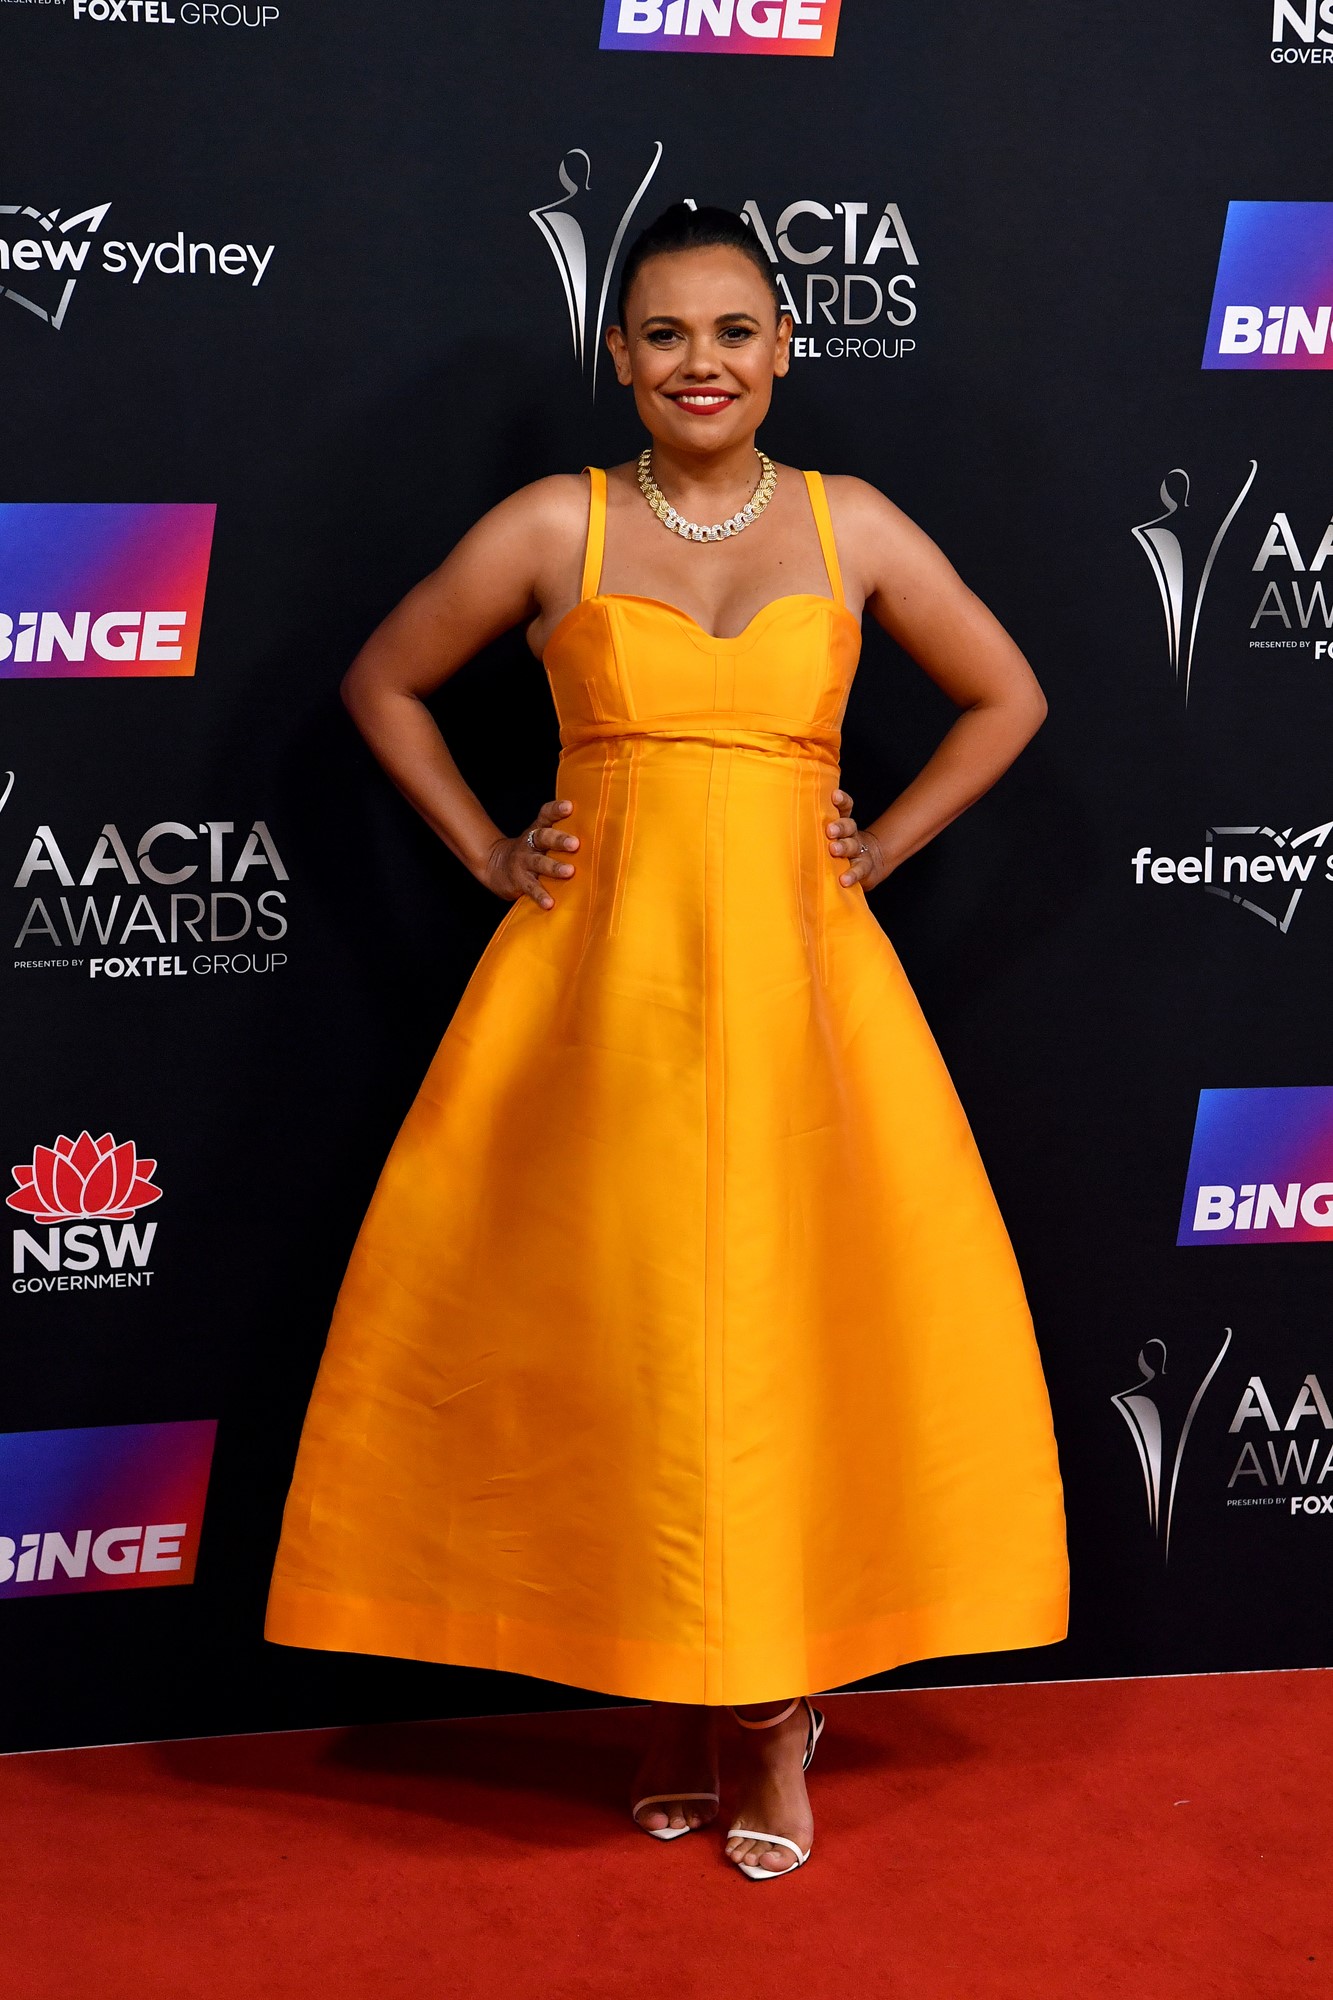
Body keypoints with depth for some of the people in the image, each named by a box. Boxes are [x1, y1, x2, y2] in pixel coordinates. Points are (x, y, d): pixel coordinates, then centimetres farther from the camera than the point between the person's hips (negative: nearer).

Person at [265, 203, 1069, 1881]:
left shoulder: (852, 526, 6)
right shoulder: (553, 527, 3)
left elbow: (1007, 698, 16)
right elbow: (383, 683, 14)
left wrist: (879, 849, 7)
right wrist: (489, 855, 7)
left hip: (795, 975, 1)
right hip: (599, 980, 0)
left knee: (797, 1323, -1)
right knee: (612, 1326, 0)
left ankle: (778, 1703, 13)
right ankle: (667, 1696, 15)